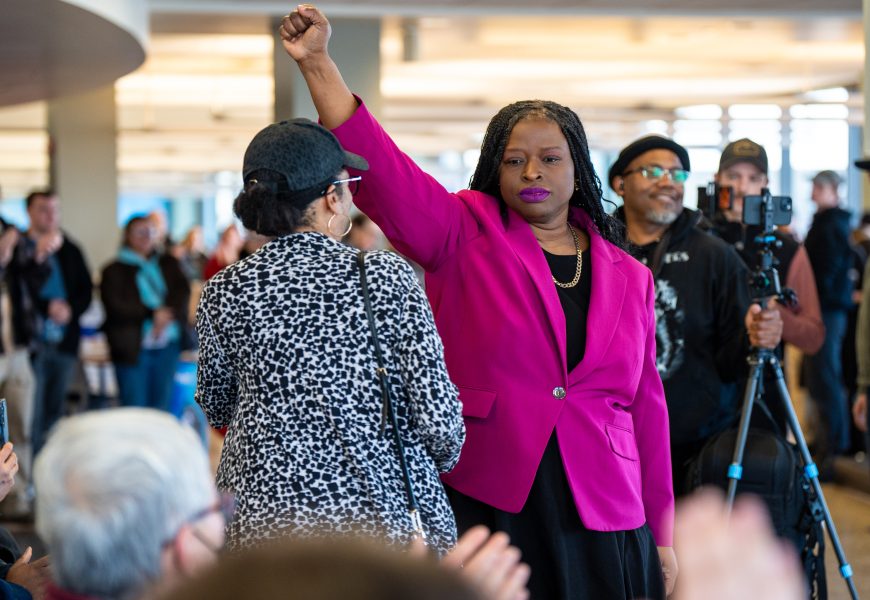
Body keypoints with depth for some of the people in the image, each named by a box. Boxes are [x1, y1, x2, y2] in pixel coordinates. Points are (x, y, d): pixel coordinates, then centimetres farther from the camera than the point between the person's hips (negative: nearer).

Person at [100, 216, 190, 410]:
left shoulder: (168, 264, 15)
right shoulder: (114, 271, 2)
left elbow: (183, 291, 3)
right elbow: (116, 307, -9)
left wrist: (166, 316, -15)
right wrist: (153, 314, -18)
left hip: (168, 345, 4)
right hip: (133, 348, -4)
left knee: (161, 407, 7)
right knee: (134, 410, -5)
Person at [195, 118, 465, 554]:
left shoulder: (225, 293, -2)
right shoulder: (386, 277, -9)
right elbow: (438, 419, -10)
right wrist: (441, 457, 11)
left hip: (265, 517, 2)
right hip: (387, 514, -2)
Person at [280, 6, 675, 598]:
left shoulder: (627, 276, 10)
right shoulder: (465, 234, 3)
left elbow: (646, 406, 12)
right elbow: (380, 167, -10)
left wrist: (663, 536, 11)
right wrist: (318, 63, -21)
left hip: (602, 525, 3)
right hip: (480, 510, -2)